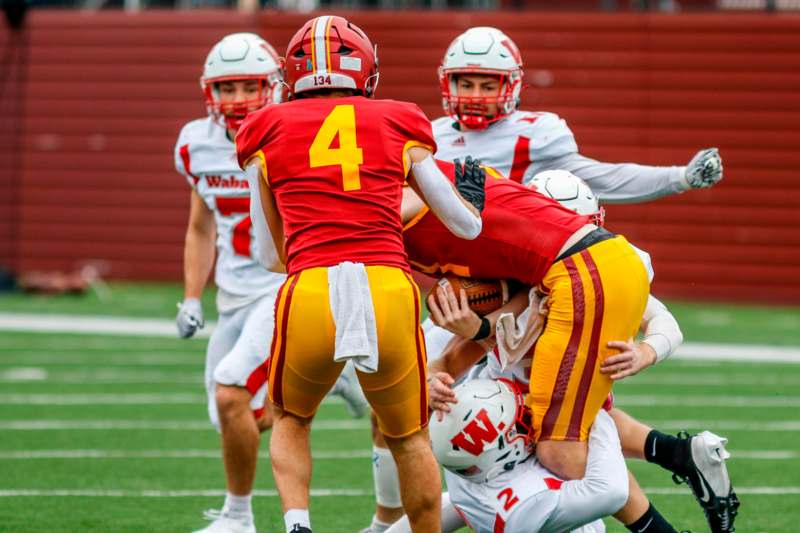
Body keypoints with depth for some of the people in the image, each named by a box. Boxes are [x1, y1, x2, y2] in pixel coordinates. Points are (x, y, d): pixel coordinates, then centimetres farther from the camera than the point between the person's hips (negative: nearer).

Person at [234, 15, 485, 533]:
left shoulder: (268, 132, 15)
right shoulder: (399, 126, 16)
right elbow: (468, 226, 23)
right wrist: (471, 198, 45)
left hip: (309, 295, 0)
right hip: (389, 292, 0)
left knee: (292, 418, 27)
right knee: (409, 436, 24)